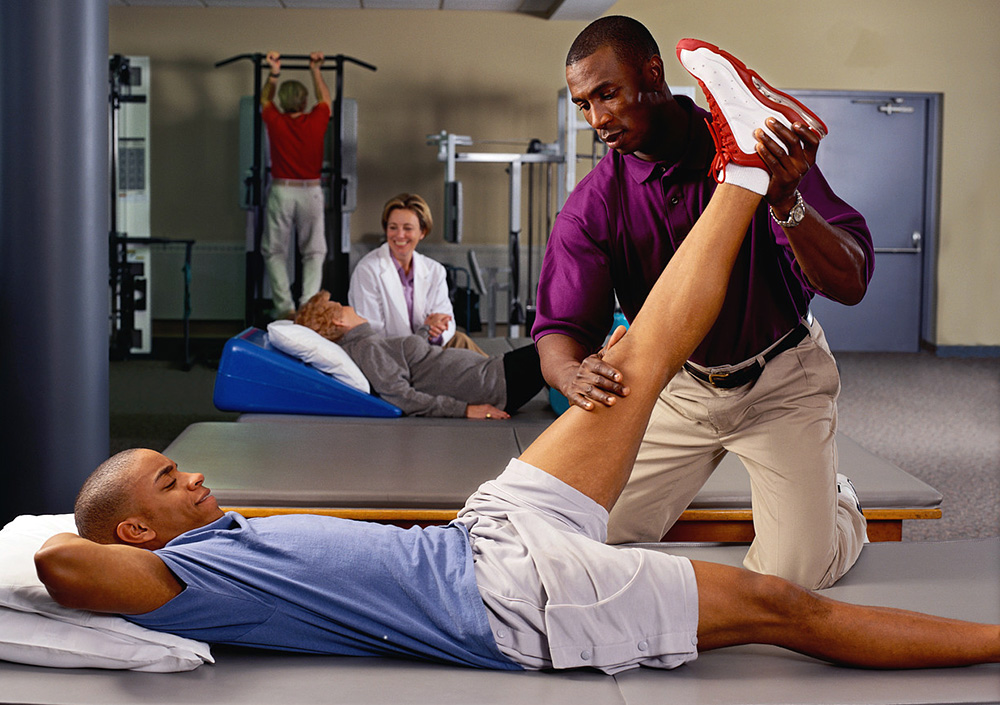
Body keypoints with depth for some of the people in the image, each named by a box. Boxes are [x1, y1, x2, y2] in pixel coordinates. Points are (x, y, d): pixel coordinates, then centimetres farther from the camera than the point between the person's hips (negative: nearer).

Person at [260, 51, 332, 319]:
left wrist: (274, 73, 17)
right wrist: (316, 70, 23)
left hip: (281, 191, 0)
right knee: (314, 252, 8)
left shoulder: (275, 122, -6)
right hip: (310, 191, 1)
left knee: (274, 251, 9)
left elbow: (265, 100, 16)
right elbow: (326, 100, 17)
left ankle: (285, 306, 0)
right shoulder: (316, 122, -5)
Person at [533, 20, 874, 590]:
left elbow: (850, 283, -25)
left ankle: (839, 505, 24)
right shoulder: (593, 205, -12)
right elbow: (560, 325, -18)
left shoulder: (759, 149, -19)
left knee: (794, 570, -13)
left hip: (782, 380, -3)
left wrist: (786, 204, -44)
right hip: (679, 387, 3)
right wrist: (573, 375, -44)